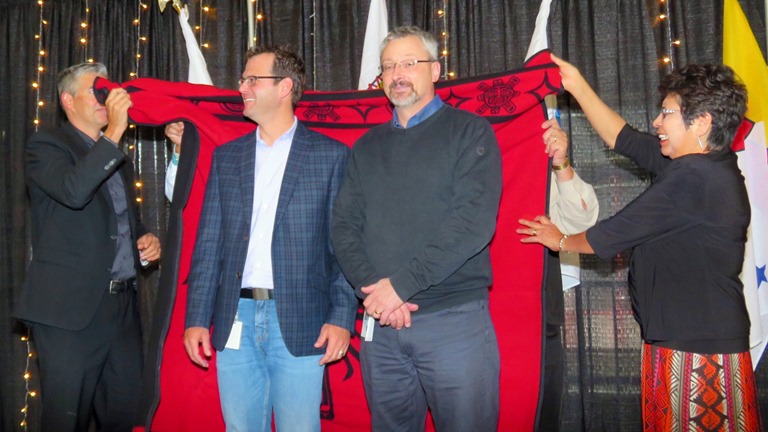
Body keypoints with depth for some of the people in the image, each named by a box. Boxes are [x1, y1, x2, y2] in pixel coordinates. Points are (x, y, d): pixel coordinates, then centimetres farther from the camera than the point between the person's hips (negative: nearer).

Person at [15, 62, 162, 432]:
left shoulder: (118, 159, 20)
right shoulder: (46, 145, -1)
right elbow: (74, 191, -23)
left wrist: (145, 240, 9)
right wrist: (114, 132, -23)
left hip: (123, 306, 7)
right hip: (70, 309, -6)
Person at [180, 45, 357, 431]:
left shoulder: (331, 155, 1)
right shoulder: (226, 157, 12)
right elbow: (208, 243, 10)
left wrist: (341, 317, -9)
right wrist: (197, 318, 4)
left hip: (300, 324, -3)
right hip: (235, 322, 4)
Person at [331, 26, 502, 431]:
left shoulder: (469, 132, 0)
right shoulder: (367, 146, 14)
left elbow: (474, 220, -13)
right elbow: (344, 225, 7)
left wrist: (401, 283, -16)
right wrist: (371, 288, -11)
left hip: (455, 317, -4)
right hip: (379, 322, 4)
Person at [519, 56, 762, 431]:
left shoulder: (693, 177, -20)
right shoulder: (706, 166, 9)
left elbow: (614, 234, -13)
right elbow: (622, 139, 15)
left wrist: (562, 241, 5)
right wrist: (577, 86, 16)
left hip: (695, 351, -9)